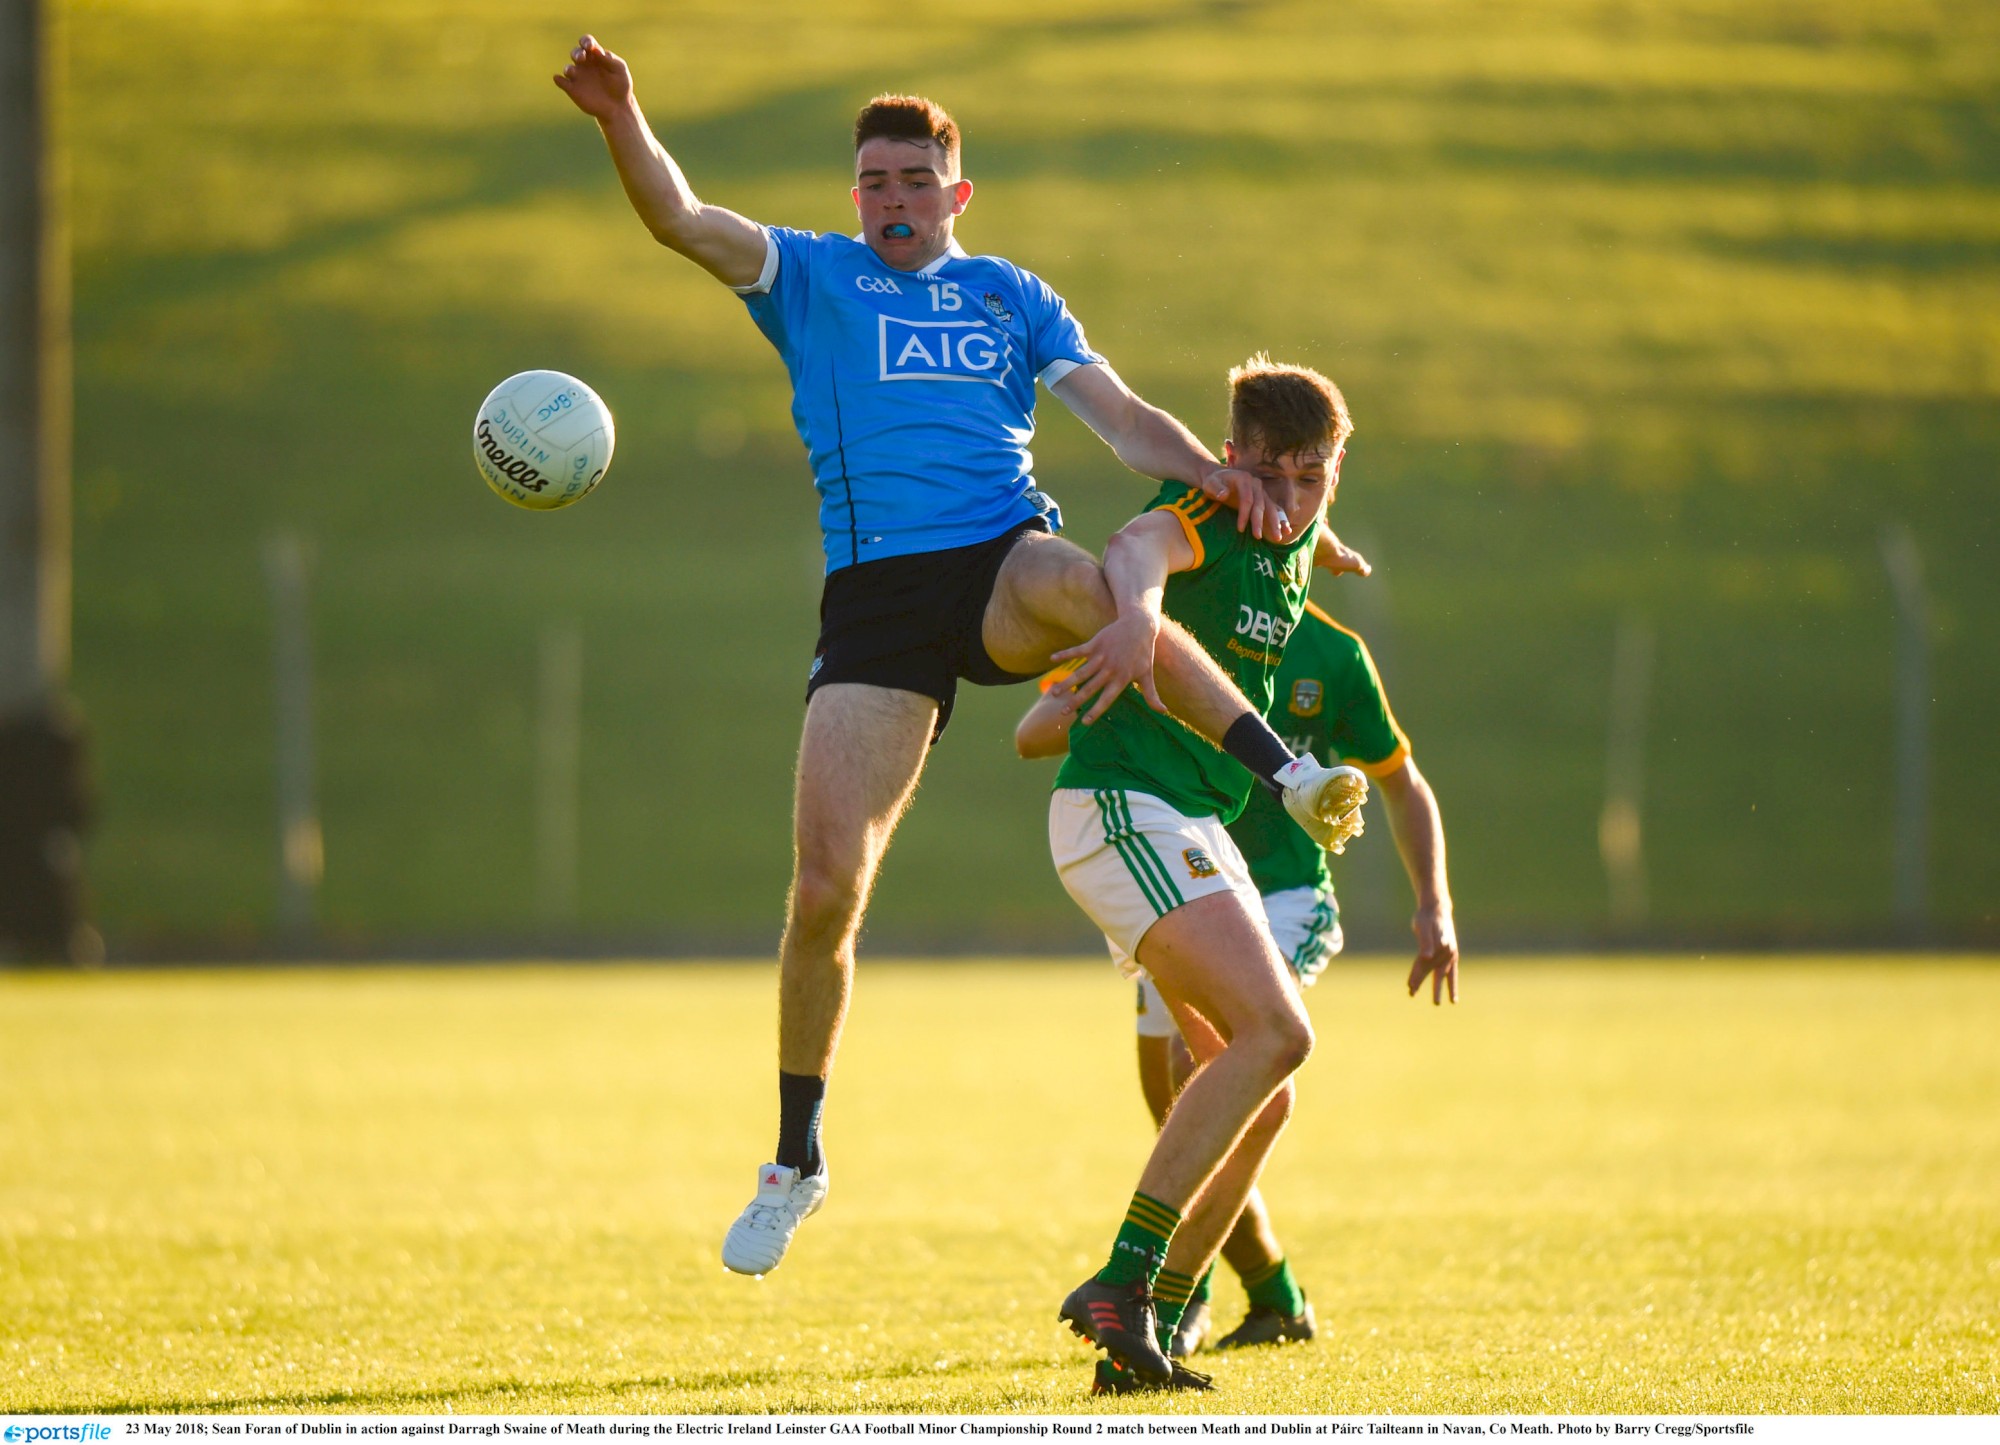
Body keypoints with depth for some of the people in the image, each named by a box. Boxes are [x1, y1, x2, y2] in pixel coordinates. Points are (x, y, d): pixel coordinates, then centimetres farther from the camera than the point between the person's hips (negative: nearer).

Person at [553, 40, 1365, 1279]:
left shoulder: (1011, 296, 21)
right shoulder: (811, 278, 16)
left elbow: (1118, 413, 13)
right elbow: (683, 222, 2)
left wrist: (1207, 471, -8)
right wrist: (621, 120, -17)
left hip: (1006, 566, 0)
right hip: (874, 595, 0)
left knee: (1078, 583, -40)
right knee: (826, 887, -9)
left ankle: (1290, 772, -34)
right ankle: (797, 1161, 9)